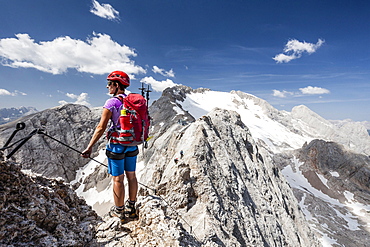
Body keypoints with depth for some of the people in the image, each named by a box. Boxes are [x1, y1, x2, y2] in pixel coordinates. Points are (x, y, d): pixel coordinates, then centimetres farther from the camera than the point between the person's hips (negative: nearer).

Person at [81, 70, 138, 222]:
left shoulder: (111, 103, -14)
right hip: (132, 145, 6)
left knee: (118, 179, 8)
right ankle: (131, 208, 32)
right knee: (131, 176, 16)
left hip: (117, 145, -6)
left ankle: (119, 212, 24)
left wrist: (89, 147, -10)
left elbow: (101, 128, -16)